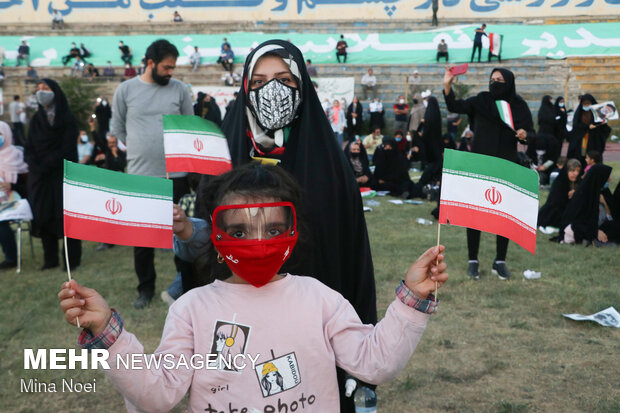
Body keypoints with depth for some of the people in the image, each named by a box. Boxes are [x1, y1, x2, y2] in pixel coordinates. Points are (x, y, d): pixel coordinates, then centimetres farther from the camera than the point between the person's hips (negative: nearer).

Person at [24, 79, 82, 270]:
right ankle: (50, 259, 14)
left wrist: (44, 166, -15)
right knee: (43, 216, 5)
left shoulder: (67, 119, -4)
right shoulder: (36, 119, 12)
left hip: (62, 175, -5)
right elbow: (28, 148, 6)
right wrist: (34, 166, -11)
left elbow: (66, 150, -12)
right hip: (39, 177, 5)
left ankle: (72, 259, 4)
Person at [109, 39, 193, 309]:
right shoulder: (126, 89, 2)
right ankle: (146, 287, 22)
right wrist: (138, 148, 7)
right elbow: (117, 128, 11)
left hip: (175, 173, 0)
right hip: (140, 174, 0)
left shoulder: (179, 89, 3)